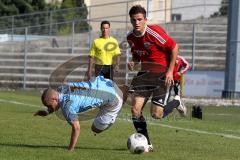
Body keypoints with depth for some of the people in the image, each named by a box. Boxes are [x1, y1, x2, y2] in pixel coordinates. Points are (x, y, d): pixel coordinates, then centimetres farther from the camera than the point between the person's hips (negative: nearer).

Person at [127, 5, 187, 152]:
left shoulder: (154, 32, -21)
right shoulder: (131, 38, 0)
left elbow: (174, 47, -14)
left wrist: (170, 71, -15)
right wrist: (133, 62, -6)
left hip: (162, 75, -6)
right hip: (145, 74, 6)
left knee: (156, 114, -8)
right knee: (135, 109, -7)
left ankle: (176, 103, 25)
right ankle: (147, 145, 7)